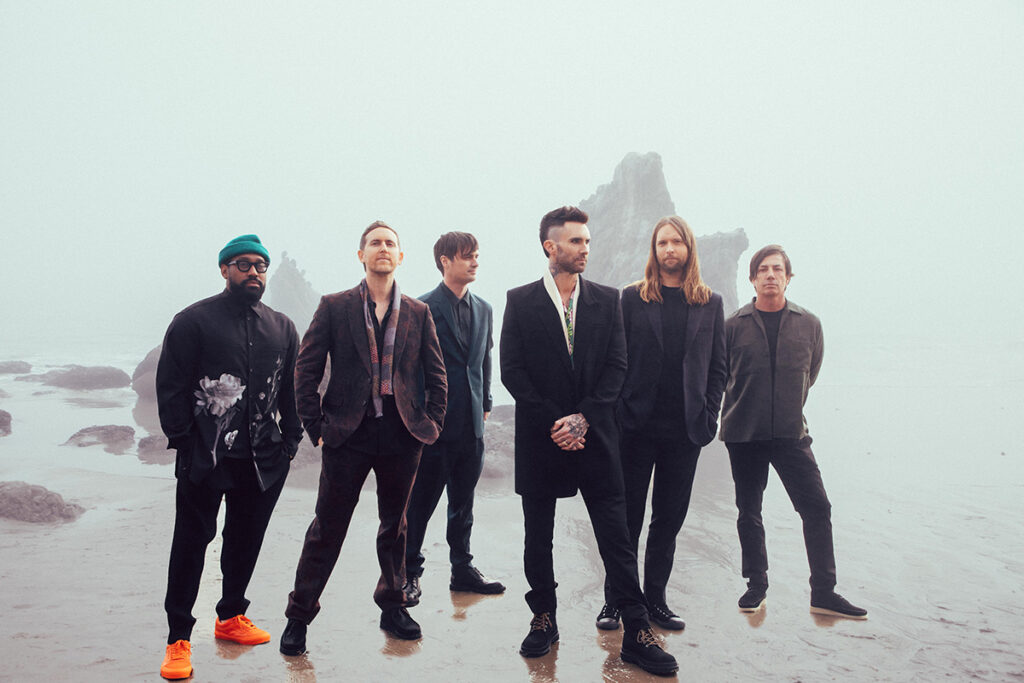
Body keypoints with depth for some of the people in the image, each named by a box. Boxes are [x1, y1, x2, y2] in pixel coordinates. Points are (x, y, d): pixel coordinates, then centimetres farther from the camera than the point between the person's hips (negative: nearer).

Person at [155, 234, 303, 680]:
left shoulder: (282, 328, 11)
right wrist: (181, 440, -8)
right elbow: (171, 385, -3)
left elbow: (292, 388, 15)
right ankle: (178, 639, 13)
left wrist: (290, 441, 9)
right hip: (205, 457, -4)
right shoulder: (194, 321, -2)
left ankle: (231, 617, 33)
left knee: (246, 539, 14)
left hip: (264, 459, 5)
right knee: (192, 542, 2)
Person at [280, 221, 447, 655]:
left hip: (402, 434, 3)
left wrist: (432, 424, 5)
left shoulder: (418, 313, 8)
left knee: (395, 526, 14)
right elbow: (306, 370, 0)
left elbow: (436, 376, 12)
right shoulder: (334, 307, 1)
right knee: (327, 529, 3)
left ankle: (392, 607, 29)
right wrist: (316, 426, -4)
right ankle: (299, 616, 17)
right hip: (348, 433, -2)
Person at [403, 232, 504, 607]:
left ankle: (463, 569, 26)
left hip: (471, 422, 6)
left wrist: (485, 404, 12)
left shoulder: (483, 309, 13)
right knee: (420, 502, 3)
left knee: (463, 502, 15)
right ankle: (410, 574, 16)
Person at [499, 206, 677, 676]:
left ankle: (637, 634, 7)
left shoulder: (607, 300, 7)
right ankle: (544, 620, 27)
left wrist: (582, 417, -11)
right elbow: (512, 371, -4)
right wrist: (554, 423, -10)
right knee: (538, 536, 10)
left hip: (595, 437, 1)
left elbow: (616, 367, 1)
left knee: (616, 536, 0)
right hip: (540, 440, 0)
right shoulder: (521, 301, 1)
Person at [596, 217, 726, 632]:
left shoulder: (710, 303, 9)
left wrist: (708, 417, 0)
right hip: (637, 426, -2)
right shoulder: (633, 298, 3)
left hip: (685, 430, 2)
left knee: (669, 521, 10)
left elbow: (717, 367, 9)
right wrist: (618, 414, -6)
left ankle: (655, 600, 23)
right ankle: (615, 601, 17)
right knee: (627, 519, 5)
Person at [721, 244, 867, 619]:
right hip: (743, 434, -1)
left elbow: (810, 373, 17)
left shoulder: (809, 324, 3)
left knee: (817, 507, -4)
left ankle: (823, 592, 7)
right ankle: (756, 586, 23)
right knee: (749, 513, 8)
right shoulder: (734, 325, -2)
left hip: (791, 433, 1)